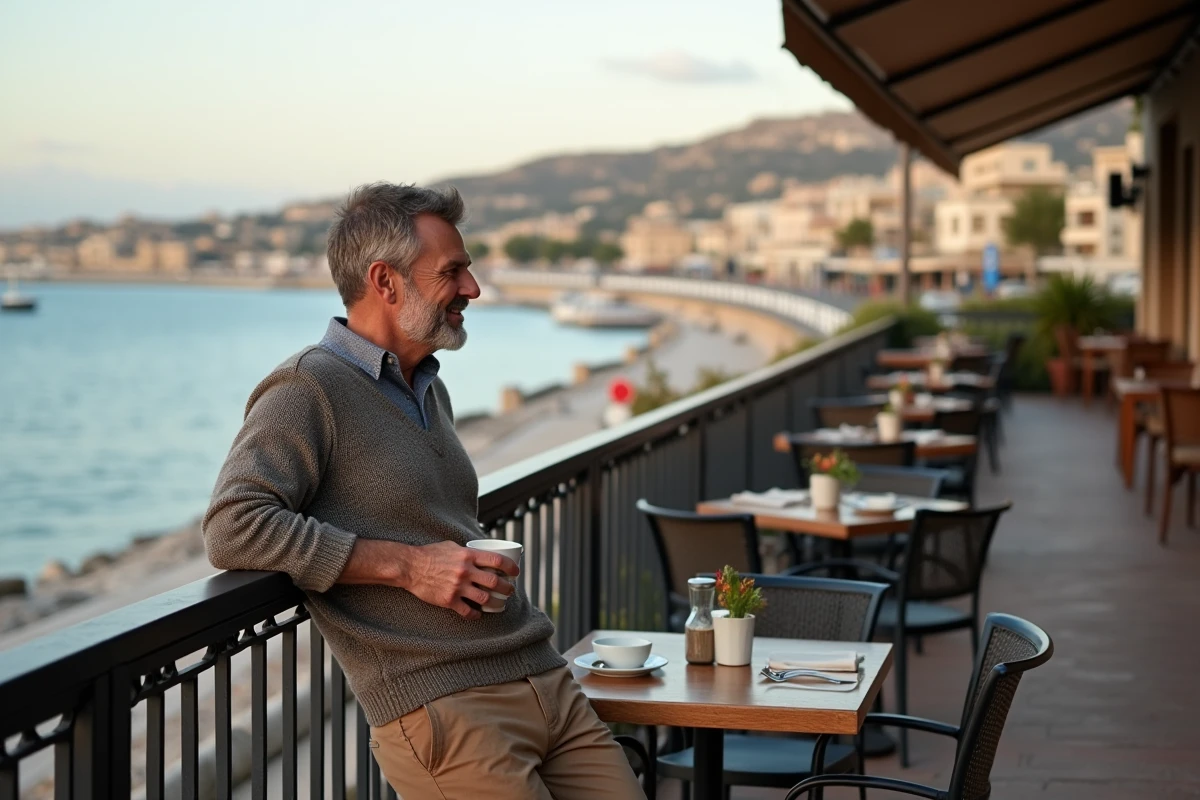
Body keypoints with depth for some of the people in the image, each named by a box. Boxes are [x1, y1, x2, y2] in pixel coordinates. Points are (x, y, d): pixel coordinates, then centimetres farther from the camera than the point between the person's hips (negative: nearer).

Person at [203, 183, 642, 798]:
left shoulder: (430, 390, 21)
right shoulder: (308, 390, -6)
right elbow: (232, 527, -18)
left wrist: (482, 563, 11)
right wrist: (404, 566, -17)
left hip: (549, 682, 8)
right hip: (440, 708, -8)